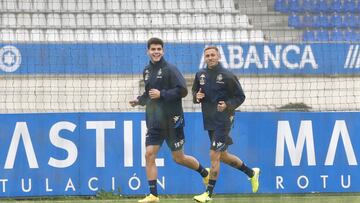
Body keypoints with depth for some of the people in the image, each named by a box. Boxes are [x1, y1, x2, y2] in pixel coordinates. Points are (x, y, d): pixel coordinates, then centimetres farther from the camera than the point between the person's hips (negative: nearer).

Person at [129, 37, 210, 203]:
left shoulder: (170, 69, -11)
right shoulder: (147, 71, 10)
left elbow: (182, 91, -18)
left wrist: (161, 94, -22)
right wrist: (140, 100, 6)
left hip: (171, 121, -6)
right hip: (153, 122, 6)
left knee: (178, 158, 5)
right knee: (149, 155, -6)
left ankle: (205, 173, 31)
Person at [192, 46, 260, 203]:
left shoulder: (227, 76, -9)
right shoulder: (200, 75, 6)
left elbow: (240, 96, -5)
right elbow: (195, 92, 18)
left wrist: (227, 105, -21)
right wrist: (197, 97, -5)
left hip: (223, 121, -7)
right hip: (209, 121, 7)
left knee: (214, 155, -10)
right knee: (223, 156, 16)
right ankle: (252, 173, 36)